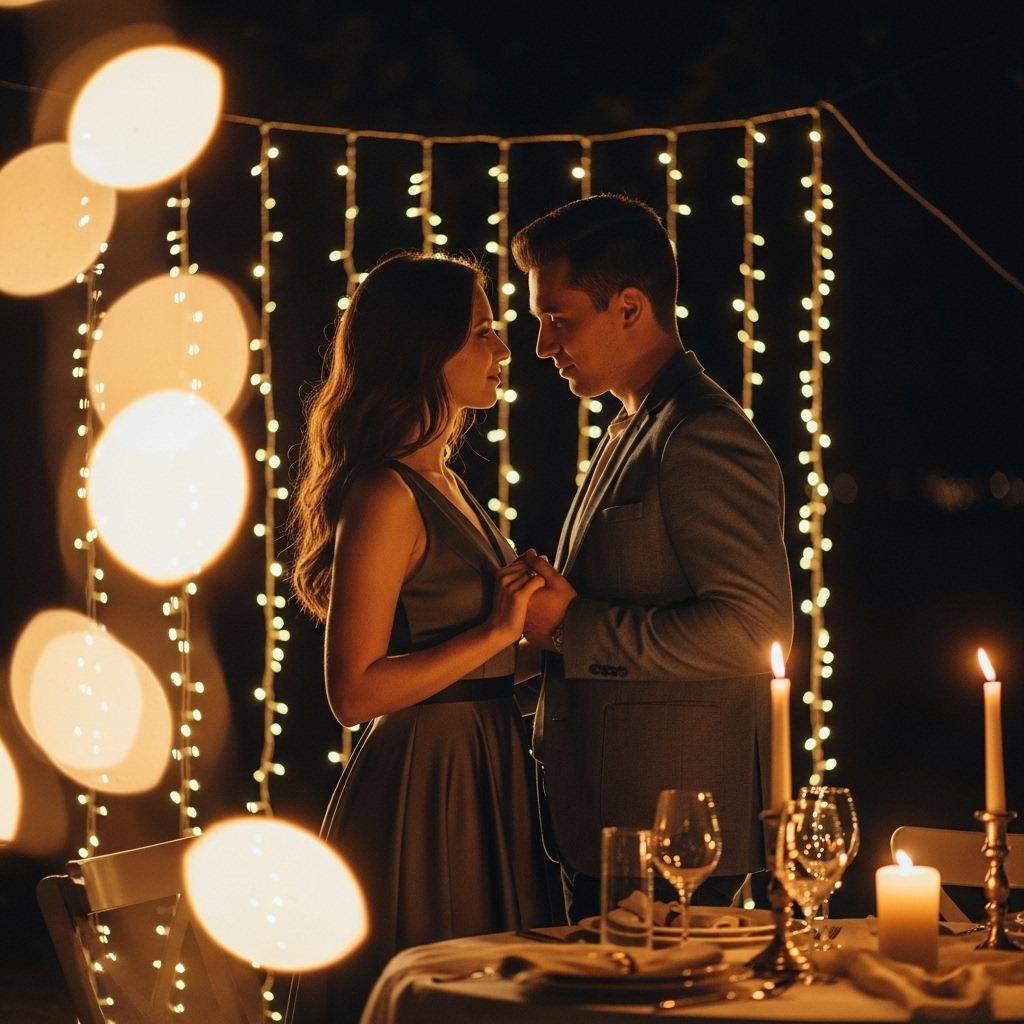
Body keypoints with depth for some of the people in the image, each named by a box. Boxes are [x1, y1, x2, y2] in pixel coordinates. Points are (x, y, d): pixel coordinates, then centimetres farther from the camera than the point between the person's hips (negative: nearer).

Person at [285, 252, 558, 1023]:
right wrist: (495, 631, -20)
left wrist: (534, 615, 9)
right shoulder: (386, 496, -16)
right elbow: (354, 691, -19)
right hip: (424, 790, -9)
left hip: (482, 778, 9)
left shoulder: (442, 482, 13)